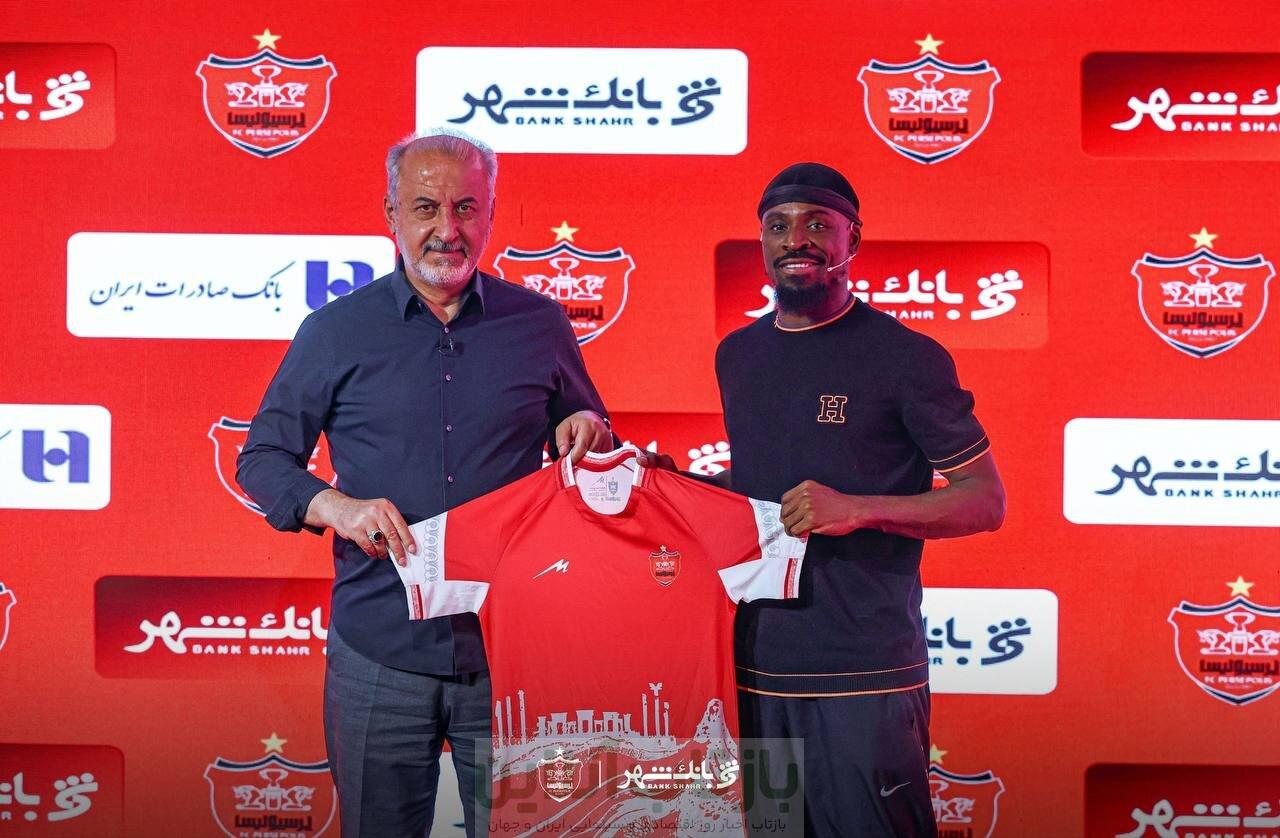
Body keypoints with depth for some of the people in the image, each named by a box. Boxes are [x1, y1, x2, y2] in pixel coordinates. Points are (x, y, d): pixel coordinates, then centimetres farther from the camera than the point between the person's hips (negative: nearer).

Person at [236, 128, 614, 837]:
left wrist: (591, 433, -8)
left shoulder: (540, 325, 6)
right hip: (380, 652, 0)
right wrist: (336, 506, -14)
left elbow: (589, 457, 17)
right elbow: (261, 458, 5)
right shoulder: (336, 332, 3)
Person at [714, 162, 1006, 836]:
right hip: (752, 664, 5)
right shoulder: (737, 355, 14)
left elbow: (985, 502, -5)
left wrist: (860, 509, -19)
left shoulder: (906, 357, -5)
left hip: (864, 677, -5)